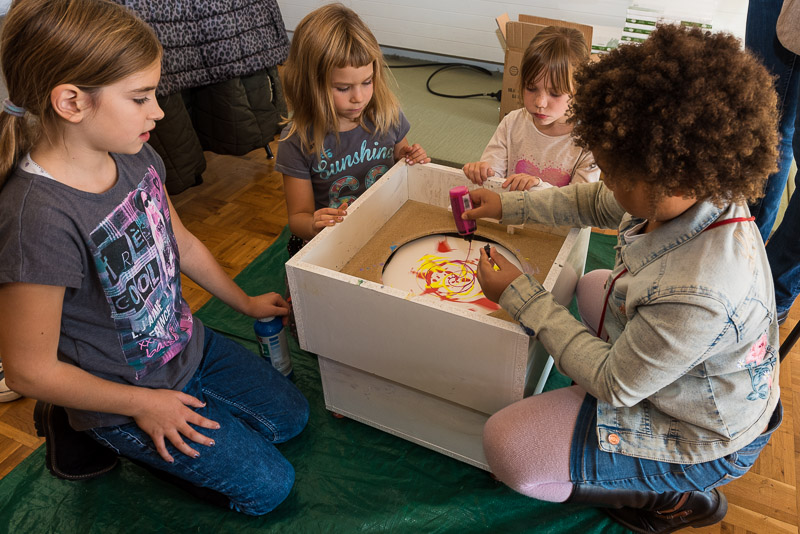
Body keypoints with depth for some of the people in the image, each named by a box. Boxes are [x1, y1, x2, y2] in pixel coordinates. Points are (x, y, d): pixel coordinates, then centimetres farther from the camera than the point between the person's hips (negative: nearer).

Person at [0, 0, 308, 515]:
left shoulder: (135, 157, -10)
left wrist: (246, 302, 15)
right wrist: (142, 405, -14)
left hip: (188, 343, 7)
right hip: (128, 393, -7)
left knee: (291, 416, 19)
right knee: (268, 485, 2)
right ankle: (100, 433, 13)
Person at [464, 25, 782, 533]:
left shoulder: (695, 298, -43)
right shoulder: (697, 194, -17)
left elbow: (614, 384, -27)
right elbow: (598, 203, 3)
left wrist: (522, 296, -22)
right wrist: (509, 205, 5)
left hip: (702, 442, -8)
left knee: (506, 445, -11)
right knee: (593, 285, 27)